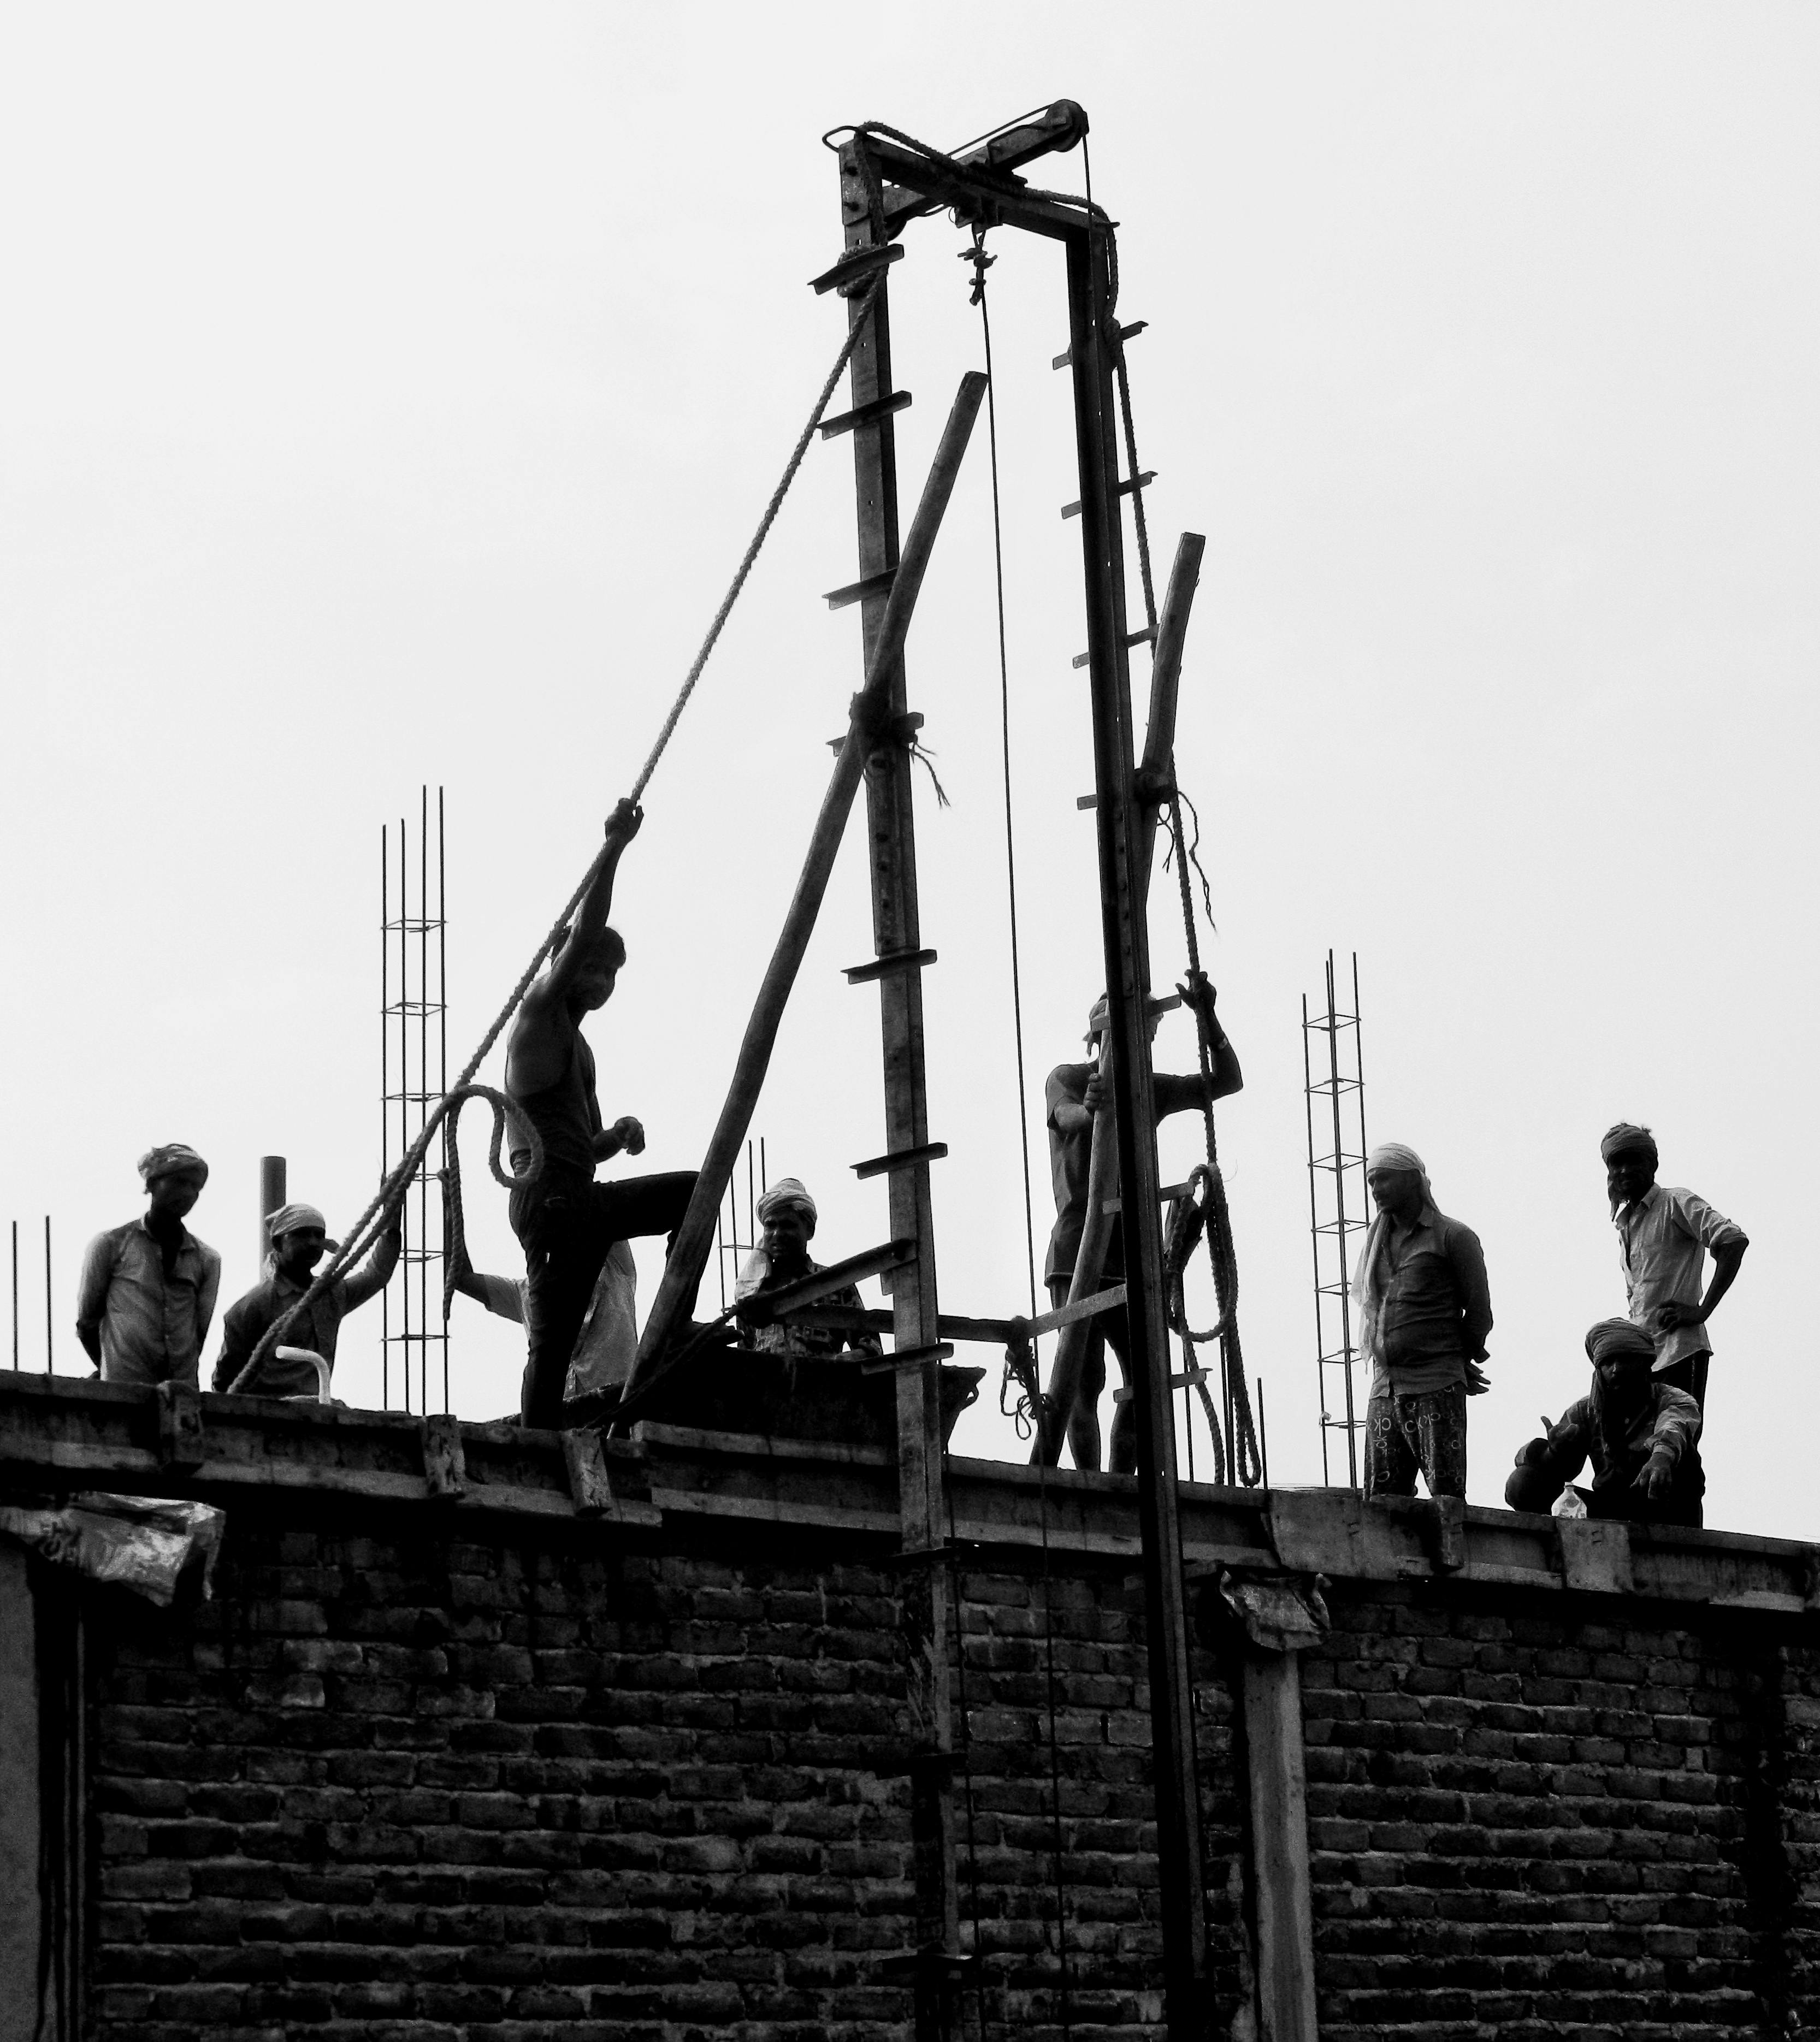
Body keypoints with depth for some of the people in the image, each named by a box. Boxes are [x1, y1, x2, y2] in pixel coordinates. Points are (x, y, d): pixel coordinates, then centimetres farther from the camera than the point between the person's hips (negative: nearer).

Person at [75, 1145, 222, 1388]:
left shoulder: (207, 1259, 11)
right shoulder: (110, 1244, 4)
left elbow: (202, 1331, 12)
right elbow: (86, 1322, 9)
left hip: (184, 1395, 3)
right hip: (122, 1393, -3)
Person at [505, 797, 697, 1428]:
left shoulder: (577, 1044, 26)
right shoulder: (541, 1012, 1)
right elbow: (582, 935, -14)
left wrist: (618, 1137, 9)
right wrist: (612, 850, -18)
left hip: (584, 1197, 9)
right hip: (549, 1197, -9)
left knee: (695, 1192, 10)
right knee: (553, 1337, -13)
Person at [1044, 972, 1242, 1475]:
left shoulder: (1149, 1089, 14)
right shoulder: (1066, 1080, -1)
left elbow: (1228, 1082, 11)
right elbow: (1067, 1115, -24)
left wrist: (1208, 1017, -5)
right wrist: (1089, 1108, -50)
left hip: (1133, 1256, 6)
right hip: (1079, 1252, -6)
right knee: (1085, 1379, -12)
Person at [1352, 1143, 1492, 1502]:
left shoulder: (1453, 1237, 1)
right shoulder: (1377, 1242, 18)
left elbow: (1478, 1314, 3)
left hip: (1437, 1389, -6)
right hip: (1384, 1388, 6)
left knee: (1446, 1497, -9)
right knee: (1380, 1499, 0)